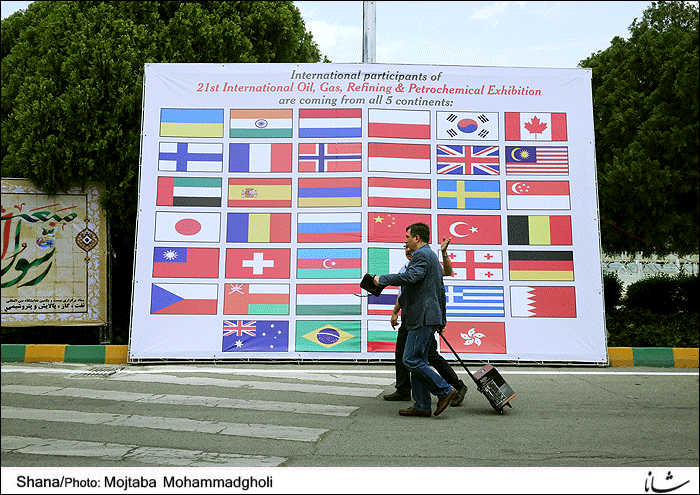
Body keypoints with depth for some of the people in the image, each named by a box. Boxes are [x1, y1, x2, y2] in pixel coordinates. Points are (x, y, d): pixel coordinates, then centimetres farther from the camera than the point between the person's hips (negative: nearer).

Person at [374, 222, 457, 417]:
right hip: (425, 319, 11)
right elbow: (441, 292, 26)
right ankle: (422, 406, 13)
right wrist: (442, 320, 29)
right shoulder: (432, 257, 24)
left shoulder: (422, 255, -9)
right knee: (418, 361, 10)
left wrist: (383, 279, -18)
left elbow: (410, 277, -28)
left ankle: (445, 390, -2)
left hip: (423, 318, -11)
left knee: (411, 360, -10)